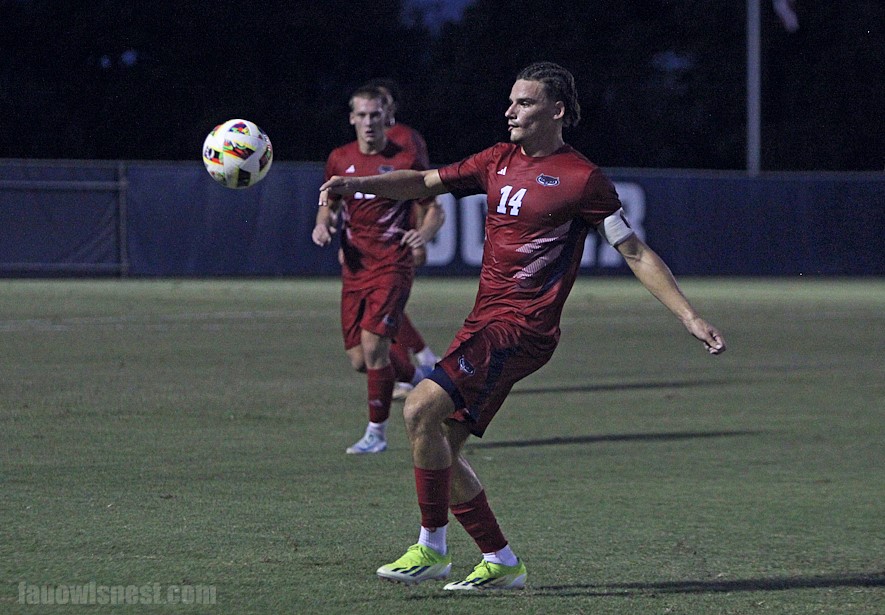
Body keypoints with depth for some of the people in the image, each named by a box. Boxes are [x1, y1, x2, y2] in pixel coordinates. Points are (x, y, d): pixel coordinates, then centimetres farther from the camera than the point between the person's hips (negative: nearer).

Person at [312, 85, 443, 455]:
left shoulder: (405, 161, -4)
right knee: (359, 359, 3)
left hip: (393, 266, -5)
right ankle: (421, 377, 32)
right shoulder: (339, 159, 9)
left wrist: (424, 233, -18)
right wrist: (323, 224, -1)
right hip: (354, 268, 5)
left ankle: (377, 433, -5)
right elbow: (330, 205, 22)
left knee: (373, 345, -17)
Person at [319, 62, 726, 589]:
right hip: (486, 322, 8)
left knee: (421, 410, -21)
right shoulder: (500, 161, 14)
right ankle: (501, 563, 16)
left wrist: (691, 317, -8)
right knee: (439, 449, 5)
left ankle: (432, 548, -10)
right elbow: (426, 183, 17)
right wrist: (357, 184, 1)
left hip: (522, 327, -8)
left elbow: (637, 253, -4)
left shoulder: (582, 179, -7)